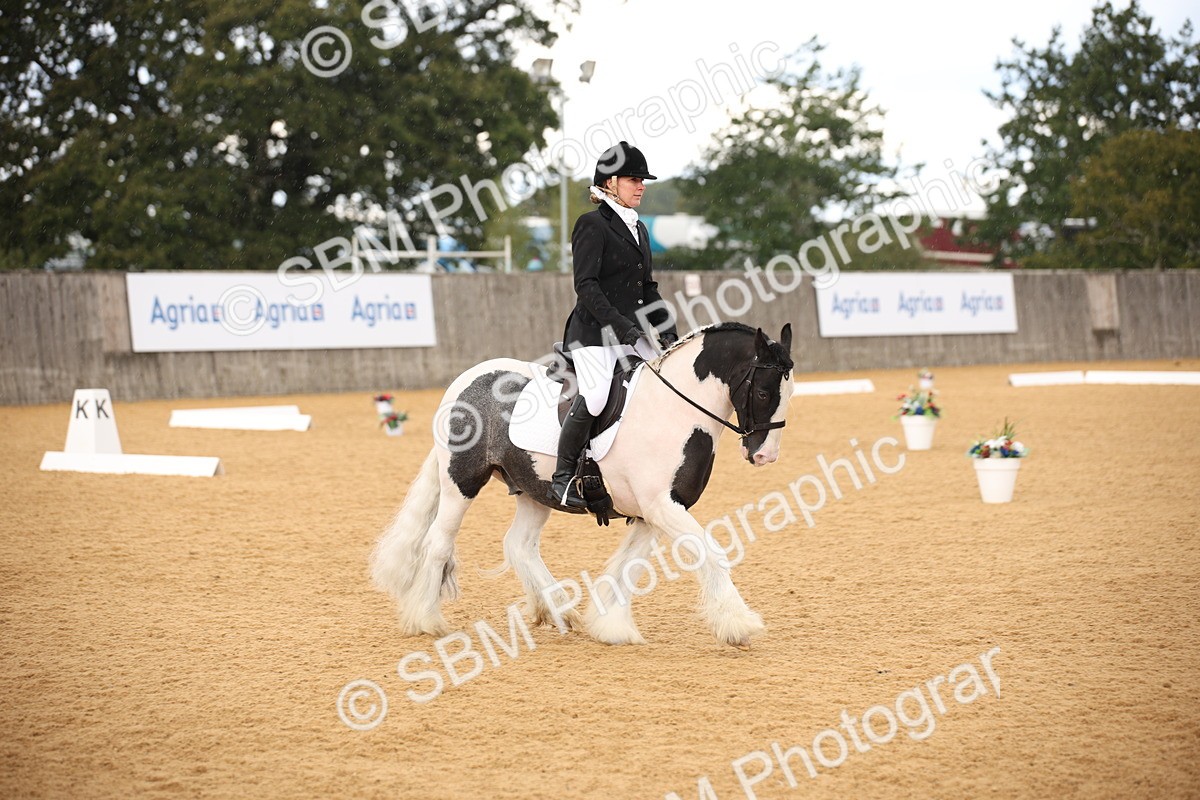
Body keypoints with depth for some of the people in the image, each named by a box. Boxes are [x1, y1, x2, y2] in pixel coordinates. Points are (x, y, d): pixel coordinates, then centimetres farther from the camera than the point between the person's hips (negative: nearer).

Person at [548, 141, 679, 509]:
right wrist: (619, 324, -22)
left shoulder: (639, 229, 20)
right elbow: (586, 285, -14)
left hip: (633, 334, 8)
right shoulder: (592, 224, -5)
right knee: (595, 396, -27)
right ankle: (563, 478, -14)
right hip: (595, 333, -8)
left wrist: (667, 330, 10)